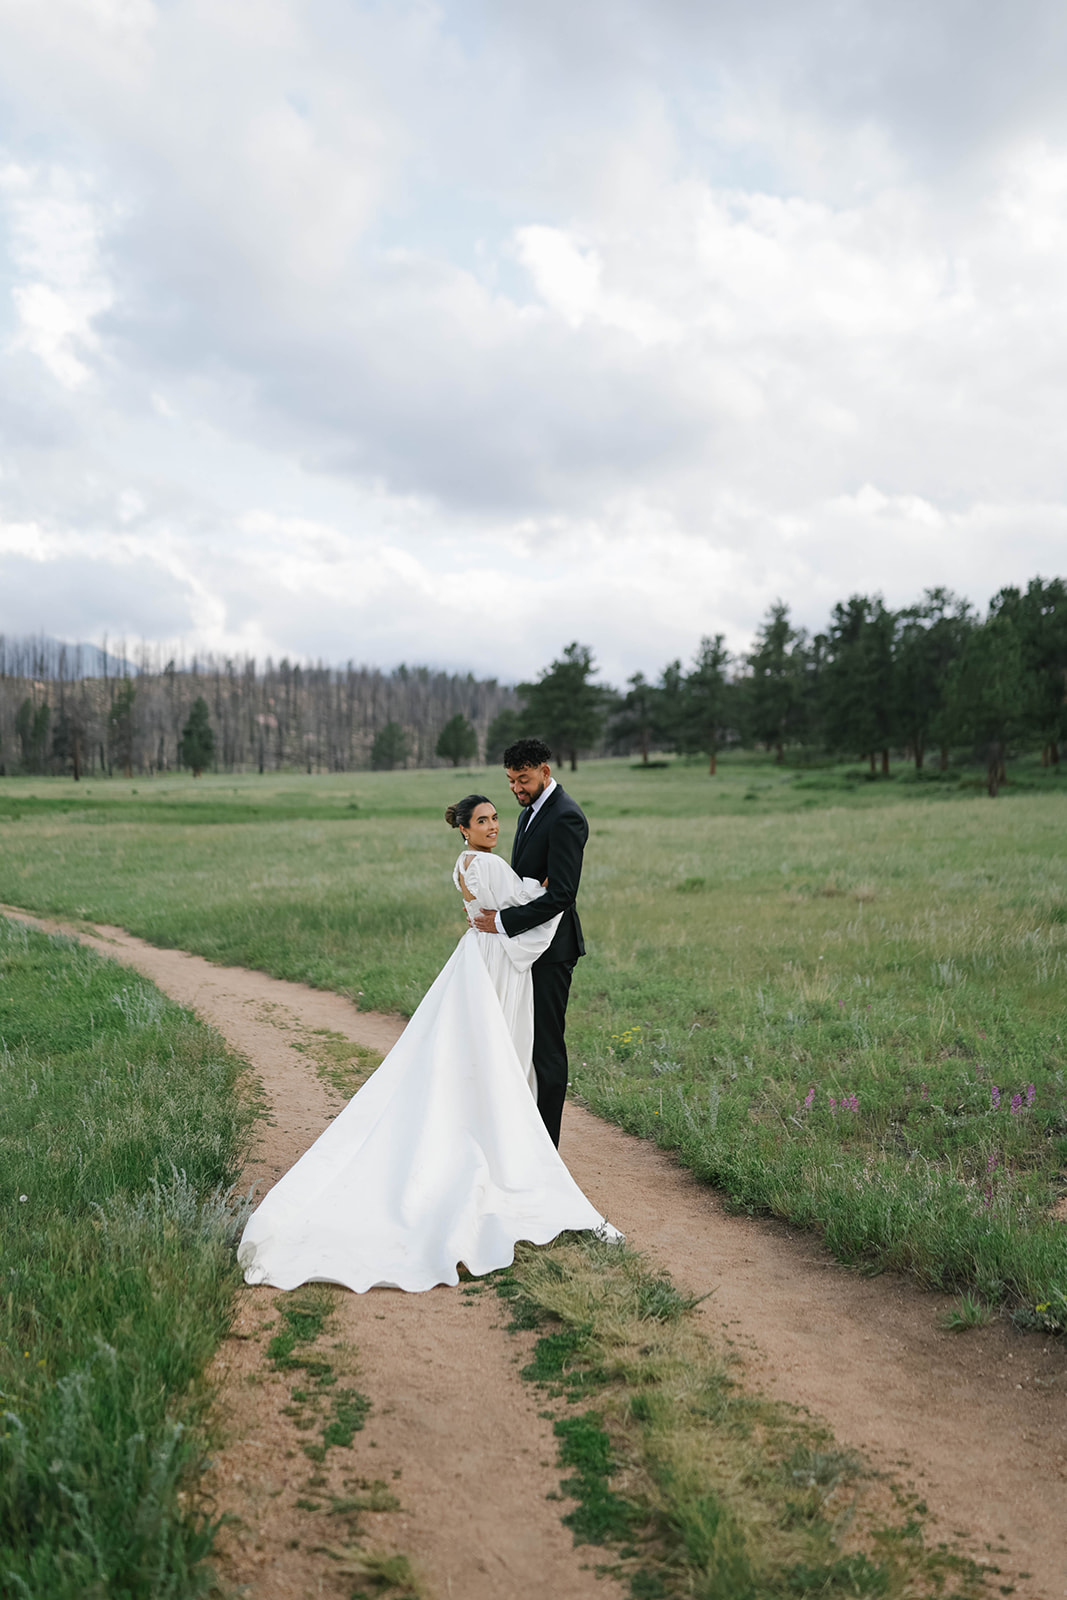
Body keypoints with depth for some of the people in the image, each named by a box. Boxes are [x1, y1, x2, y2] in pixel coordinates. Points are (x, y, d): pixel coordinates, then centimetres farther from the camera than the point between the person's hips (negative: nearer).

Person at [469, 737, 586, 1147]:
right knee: (526, 1040, 13)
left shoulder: (565, 818, -17)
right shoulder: (531, 811, 14)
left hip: (551, 948, -10)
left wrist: (504, 921, -21)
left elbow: (561, 894, -24)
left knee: (546, 1044, -2)